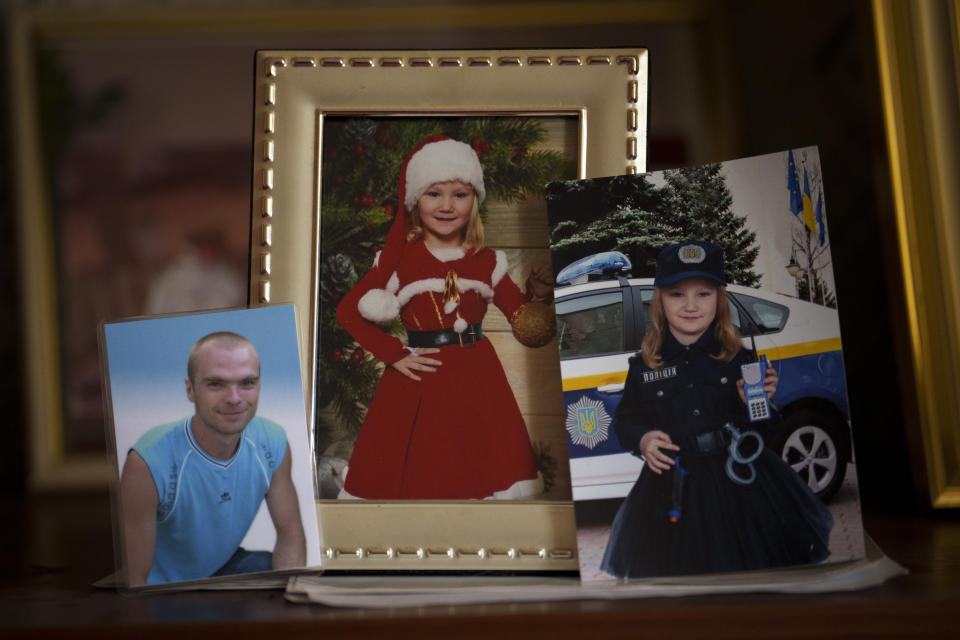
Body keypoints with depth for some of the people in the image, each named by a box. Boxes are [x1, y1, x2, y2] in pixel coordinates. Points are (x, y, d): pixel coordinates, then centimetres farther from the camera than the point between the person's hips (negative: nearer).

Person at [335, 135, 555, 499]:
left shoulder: (487, 263, 6)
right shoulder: (399, 260, -2)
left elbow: (522, 315, 6)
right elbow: (348, 310, -2)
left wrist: (537, 294, -15)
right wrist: (393, 355, -8)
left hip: (477, 380, 3)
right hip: (420, 384, -2)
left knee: (480, 473, 6)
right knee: (418, 478, 2)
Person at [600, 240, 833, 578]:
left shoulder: (740, 359, 0)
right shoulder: (643, 367, 1)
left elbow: (764, 433, 5)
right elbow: (625, 419, 12)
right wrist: (642, 440, -8)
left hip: (741, 484, 0)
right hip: (675, 494, 0)